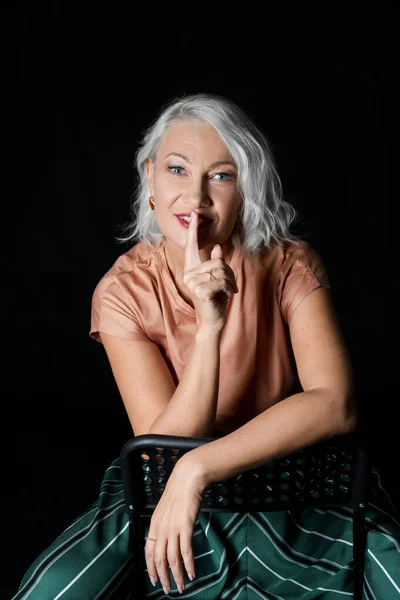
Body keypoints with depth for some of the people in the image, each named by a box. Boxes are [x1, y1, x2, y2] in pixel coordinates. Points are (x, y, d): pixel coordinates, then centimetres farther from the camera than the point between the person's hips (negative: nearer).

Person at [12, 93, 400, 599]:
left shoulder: (289, 265, -14)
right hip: (169, 489, 0)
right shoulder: (123, 291, -14)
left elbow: (335, 404, -27)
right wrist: (208, 327, -35)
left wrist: (198, 468, -35)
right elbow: (163, 448, -20)